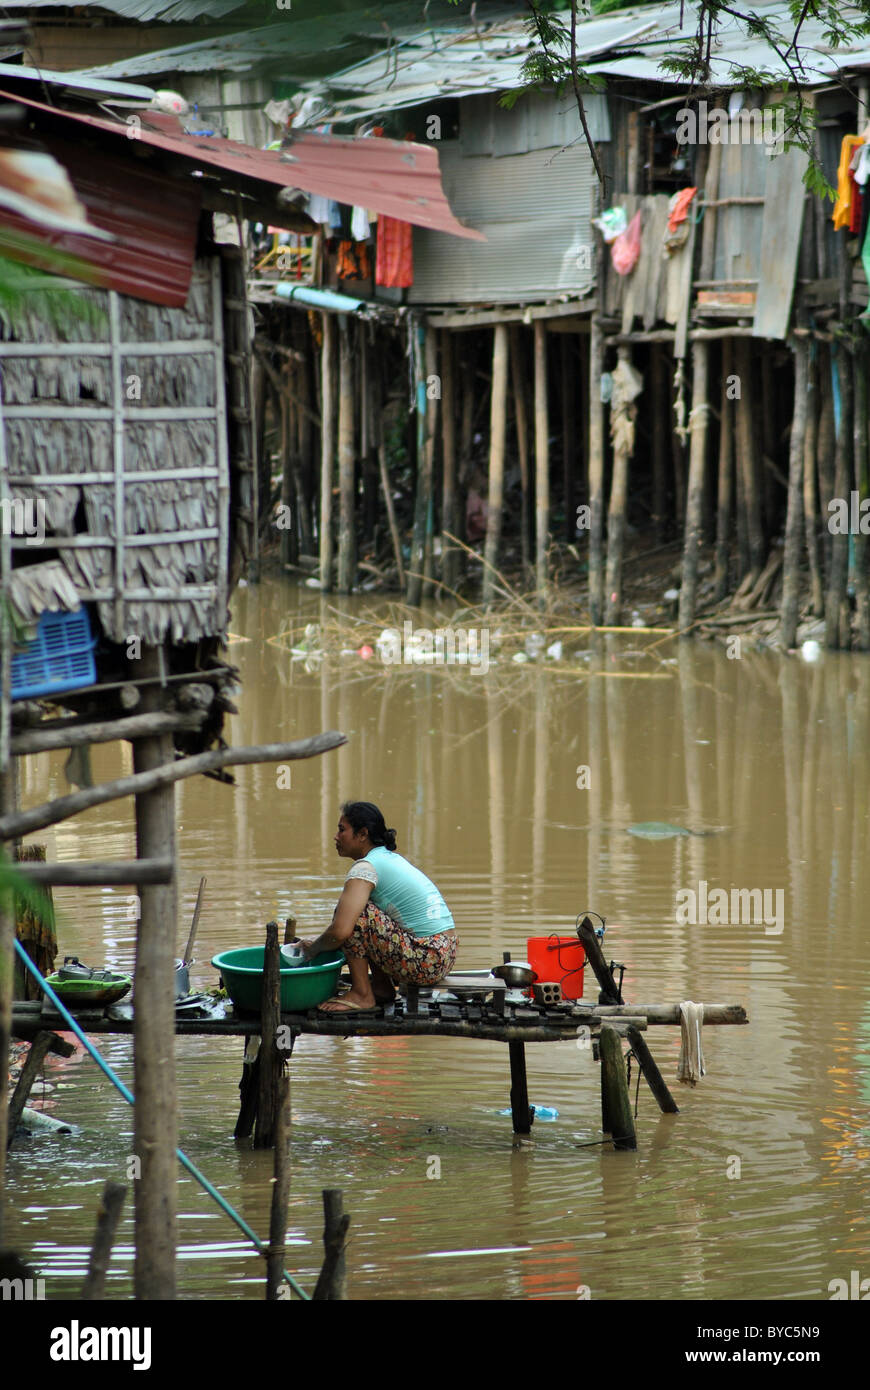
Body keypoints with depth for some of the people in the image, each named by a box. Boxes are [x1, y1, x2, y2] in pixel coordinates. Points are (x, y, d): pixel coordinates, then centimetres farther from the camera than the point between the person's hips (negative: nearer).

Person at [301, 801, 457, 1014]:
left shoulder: (365, 868, -12)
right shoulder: (392, 857, 17)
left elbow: (340, 931, -23)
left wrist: (314, 948, -3)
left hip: (424, 962, -10)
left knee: (354, 911, -13)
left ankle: (362, 996, -8)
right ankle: (382, 988, 19)